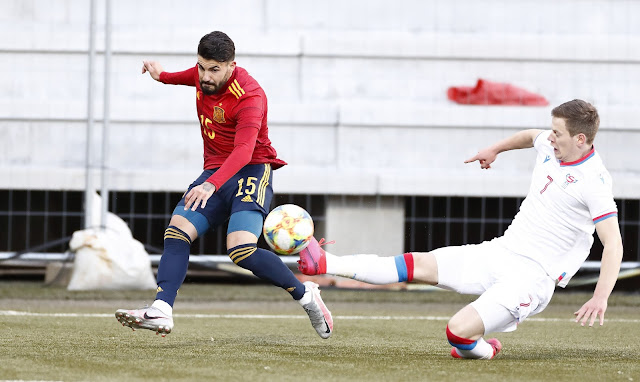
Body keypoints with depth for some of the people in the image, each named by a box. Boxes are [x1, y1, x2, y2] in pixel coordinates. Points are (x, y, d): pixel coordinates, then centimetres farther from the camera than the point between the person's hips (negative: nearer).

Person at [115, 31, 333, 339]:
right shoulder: (202, 76, 1)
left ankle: (305, 294, -6)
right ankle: (161, 311, -25)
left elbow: (244, 150, -37)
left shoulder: (250, 97, -23)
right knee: (176, 232, -15)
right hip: (215, 172, 8)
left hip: (251, 171, -8)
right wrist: (164, 77, 45)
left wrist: (212, 185, -51)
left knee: (241, 250, -26)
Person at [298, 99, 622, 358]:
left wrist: (601, 297, -35)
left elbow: (613, 243, -24)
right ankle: (325, 264, 9)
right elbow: (531, 135, 32)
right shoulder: (550, 146, 5)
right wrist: (495, 149, 43)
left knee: (458, 331, -23)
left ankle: (484, 351, 10)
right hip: (499, 251, 7)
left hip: (532, 275, -7)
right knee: (415, 265, 3)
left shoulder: (593, 180, -19)